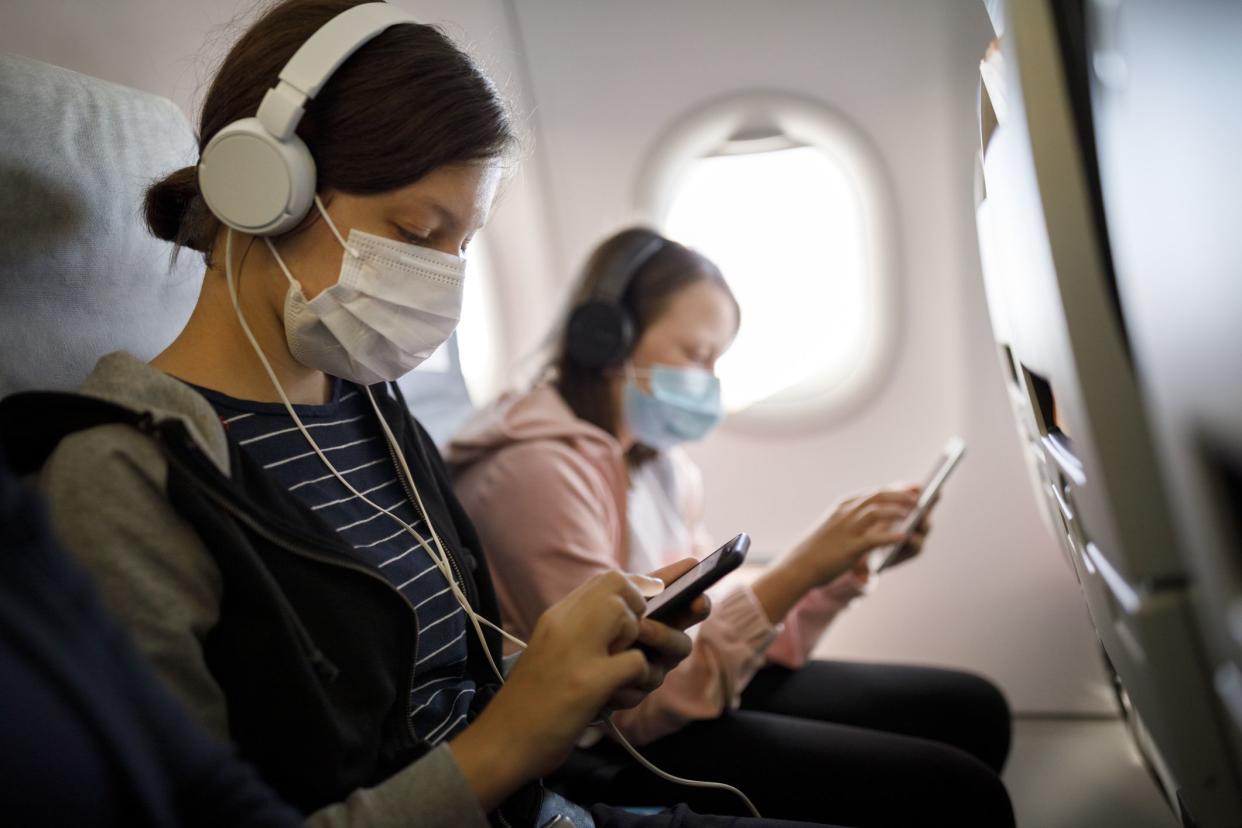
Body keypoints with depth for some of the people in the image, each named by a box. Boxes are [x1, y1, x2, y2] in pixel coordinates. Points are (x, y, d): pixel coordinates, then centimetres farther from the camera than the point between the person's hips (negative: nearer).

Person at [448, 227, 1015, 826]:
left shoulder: (659, 460, 7)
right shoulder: (540, 466, -20)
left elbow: (719, 626, 5)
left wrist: (841, 573, -8)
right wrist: (797, 571, -25)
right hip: (609, 759, -8)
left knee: (971, 710, 8)